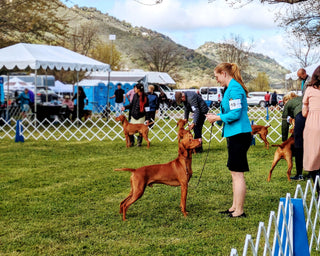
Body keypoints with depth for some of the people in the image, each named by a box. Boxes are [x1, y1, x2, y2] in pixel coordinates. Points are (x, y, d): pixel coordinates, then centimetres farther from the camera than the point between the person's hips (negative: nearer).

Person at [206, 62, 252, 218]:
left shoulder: (234, 89, -15)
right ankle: (235, 207, 24)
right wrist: (218, 118, 9)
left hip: (239, 135, -11)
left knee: (237, 173, -5)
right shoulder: (232, 88, 17)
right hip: (235, 135, 11)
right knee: (235, 173, 16)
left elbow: (236, 113, -21)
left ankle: (239, 211, 0)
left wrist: (218, 117, -10)